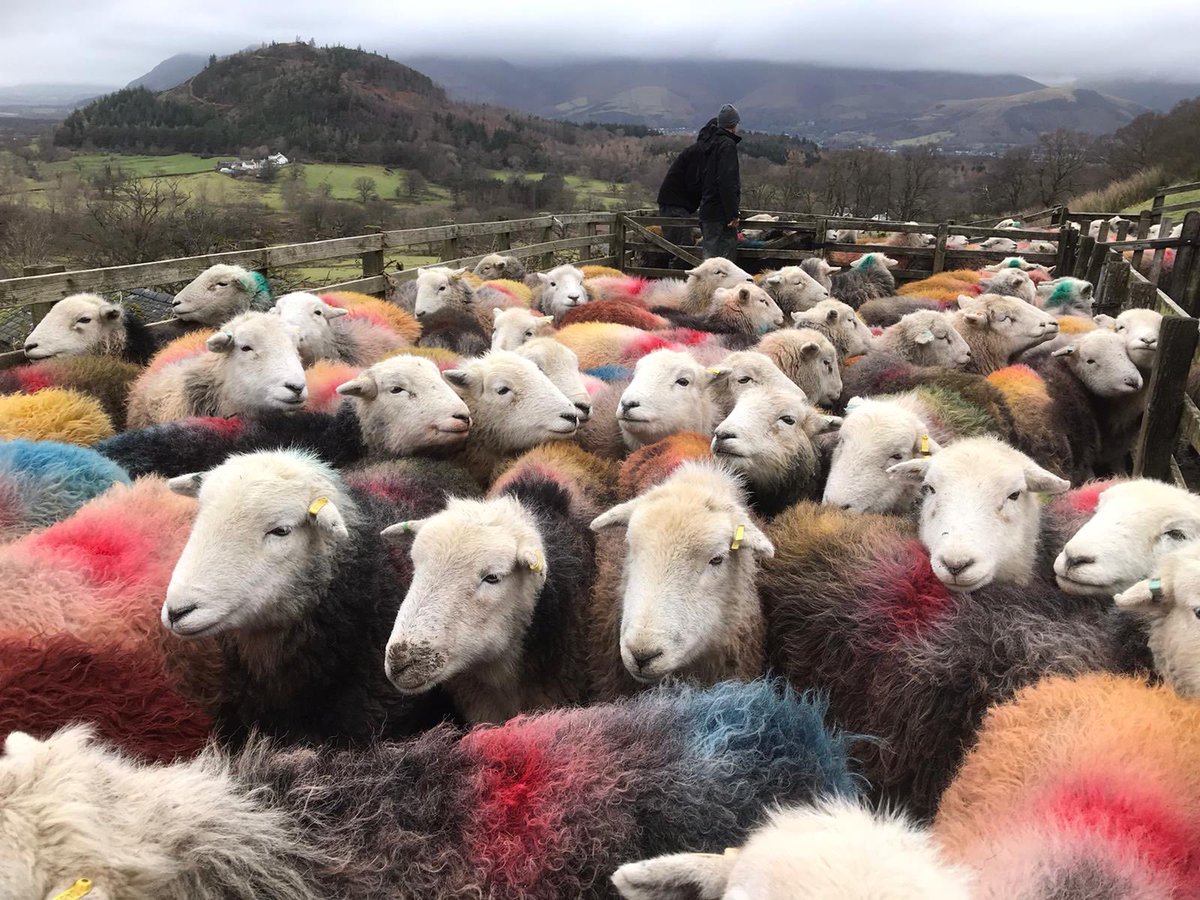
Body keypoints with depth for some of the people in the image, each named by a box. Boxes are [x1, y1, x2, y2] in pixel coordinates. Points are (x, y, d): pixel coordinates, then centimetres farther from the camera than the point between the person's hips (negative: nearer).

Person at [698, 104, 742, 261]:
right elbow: (727, 181, -21)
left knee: (709, 255, 13)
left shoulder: (708, 142, 16)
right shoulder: (727, 144, -12)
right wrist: (733, 213, -21)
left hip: (706, 209, 9)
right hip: (721, 212, -9)